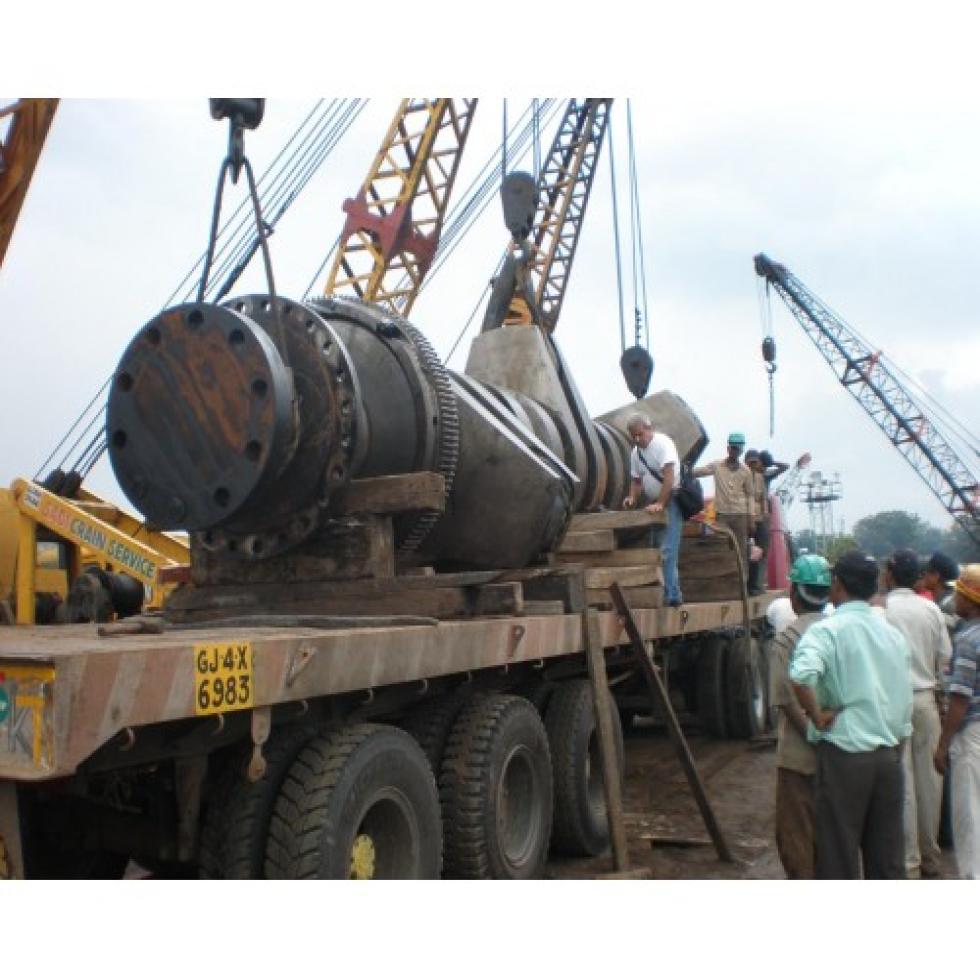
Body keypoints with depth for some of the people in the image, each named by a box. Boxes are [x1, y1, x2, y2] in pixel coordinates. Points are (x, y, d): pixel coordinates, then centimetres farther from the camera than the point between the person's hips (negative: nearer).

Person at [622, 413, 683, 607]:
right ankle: (661, 591, 17)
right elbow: (636, 480, 17)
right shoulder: (635, 452, 9)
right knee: (656, 548, 10)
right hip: (654, 503, 8)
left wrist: (660, 504, -26)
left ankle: (672, 595, -15)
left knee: (667, 550, -15)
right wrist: (632, 498, -3)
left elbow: (669, 477, -21)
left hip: (670, 500, -8)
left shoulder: (662, 443, -14)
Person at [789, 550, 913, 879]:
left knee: (839, 852, 4)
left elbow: (801, 675, -31)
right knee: (887, 851, 14)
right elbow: (906, 701, 14)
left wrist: (818, 716, -16)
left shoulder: (828, 630, -11)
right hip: (889, 753, 6)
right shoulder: (893, 633, 9)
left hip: (844, 754, -6)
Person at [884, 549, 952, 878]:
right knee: (929, 780, 12)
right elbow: (945, 657, 5)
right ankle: (932, 860, 23)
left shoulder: (880, 610, -11)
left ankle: (909, 864, 6)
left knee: (902, 785, 1)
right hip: (926, 700, 4)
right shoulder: (931, 609, 1)